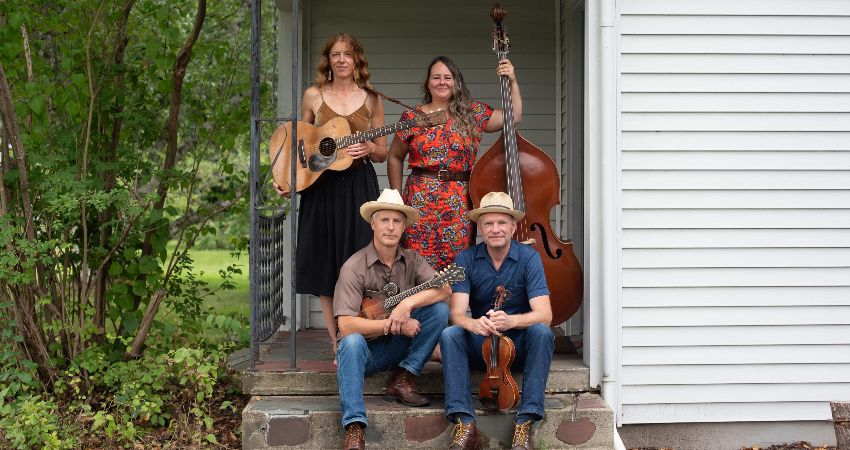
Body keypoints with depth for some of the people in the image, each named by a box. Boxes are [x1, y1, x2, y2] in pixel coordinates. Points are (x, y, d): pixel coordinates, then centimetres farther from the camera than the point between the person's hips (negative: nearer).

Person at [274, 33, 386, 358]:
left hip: (359, 188, -1)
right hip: (321, 187, 1)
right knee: (324, 267, 1)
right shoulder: (313, 96, 6)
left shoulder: (370, 99, 6)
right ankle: (338, 344, 9)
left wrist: (369, 148, -11)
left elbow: (382, 153, 10)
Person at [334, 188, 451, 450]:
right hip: (366, 349, -3)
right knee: (351, 342, -37)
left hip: (400, 348, 4)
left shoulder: (411, 260, 0)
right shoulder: (354, 267, -14)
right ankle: (354, 427, -42)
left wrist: (408, 303, -29)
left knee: (439, 310, -16)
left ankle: (402, 380, -11)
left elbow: (445, 289, -14)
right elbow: (346, 326, -22)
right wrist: (394, 325, -23)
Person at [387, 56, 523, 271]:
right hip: (421, 203, -1)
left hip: (460, 205, 1)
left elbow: (514, 116, 10)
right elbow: (395, 158, 14)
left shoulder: (472, 114, 8)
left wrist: (512, 81, 3)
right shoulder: (412, 117, 7)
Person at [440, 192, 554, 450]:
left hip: (521, 345, -1)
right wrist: (474, 324, -40)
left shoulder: (529, 258, -9)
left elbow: (544, 314, -19)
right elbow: (457, 314, -15)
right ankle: (464, 424, -34)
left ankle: (525, 423, -32)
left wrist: (510, 320, -40)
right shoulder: (466, 260, -5)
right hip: (481, 346, 1)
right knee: (449, 335, -26)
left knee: (542, 332, -31)